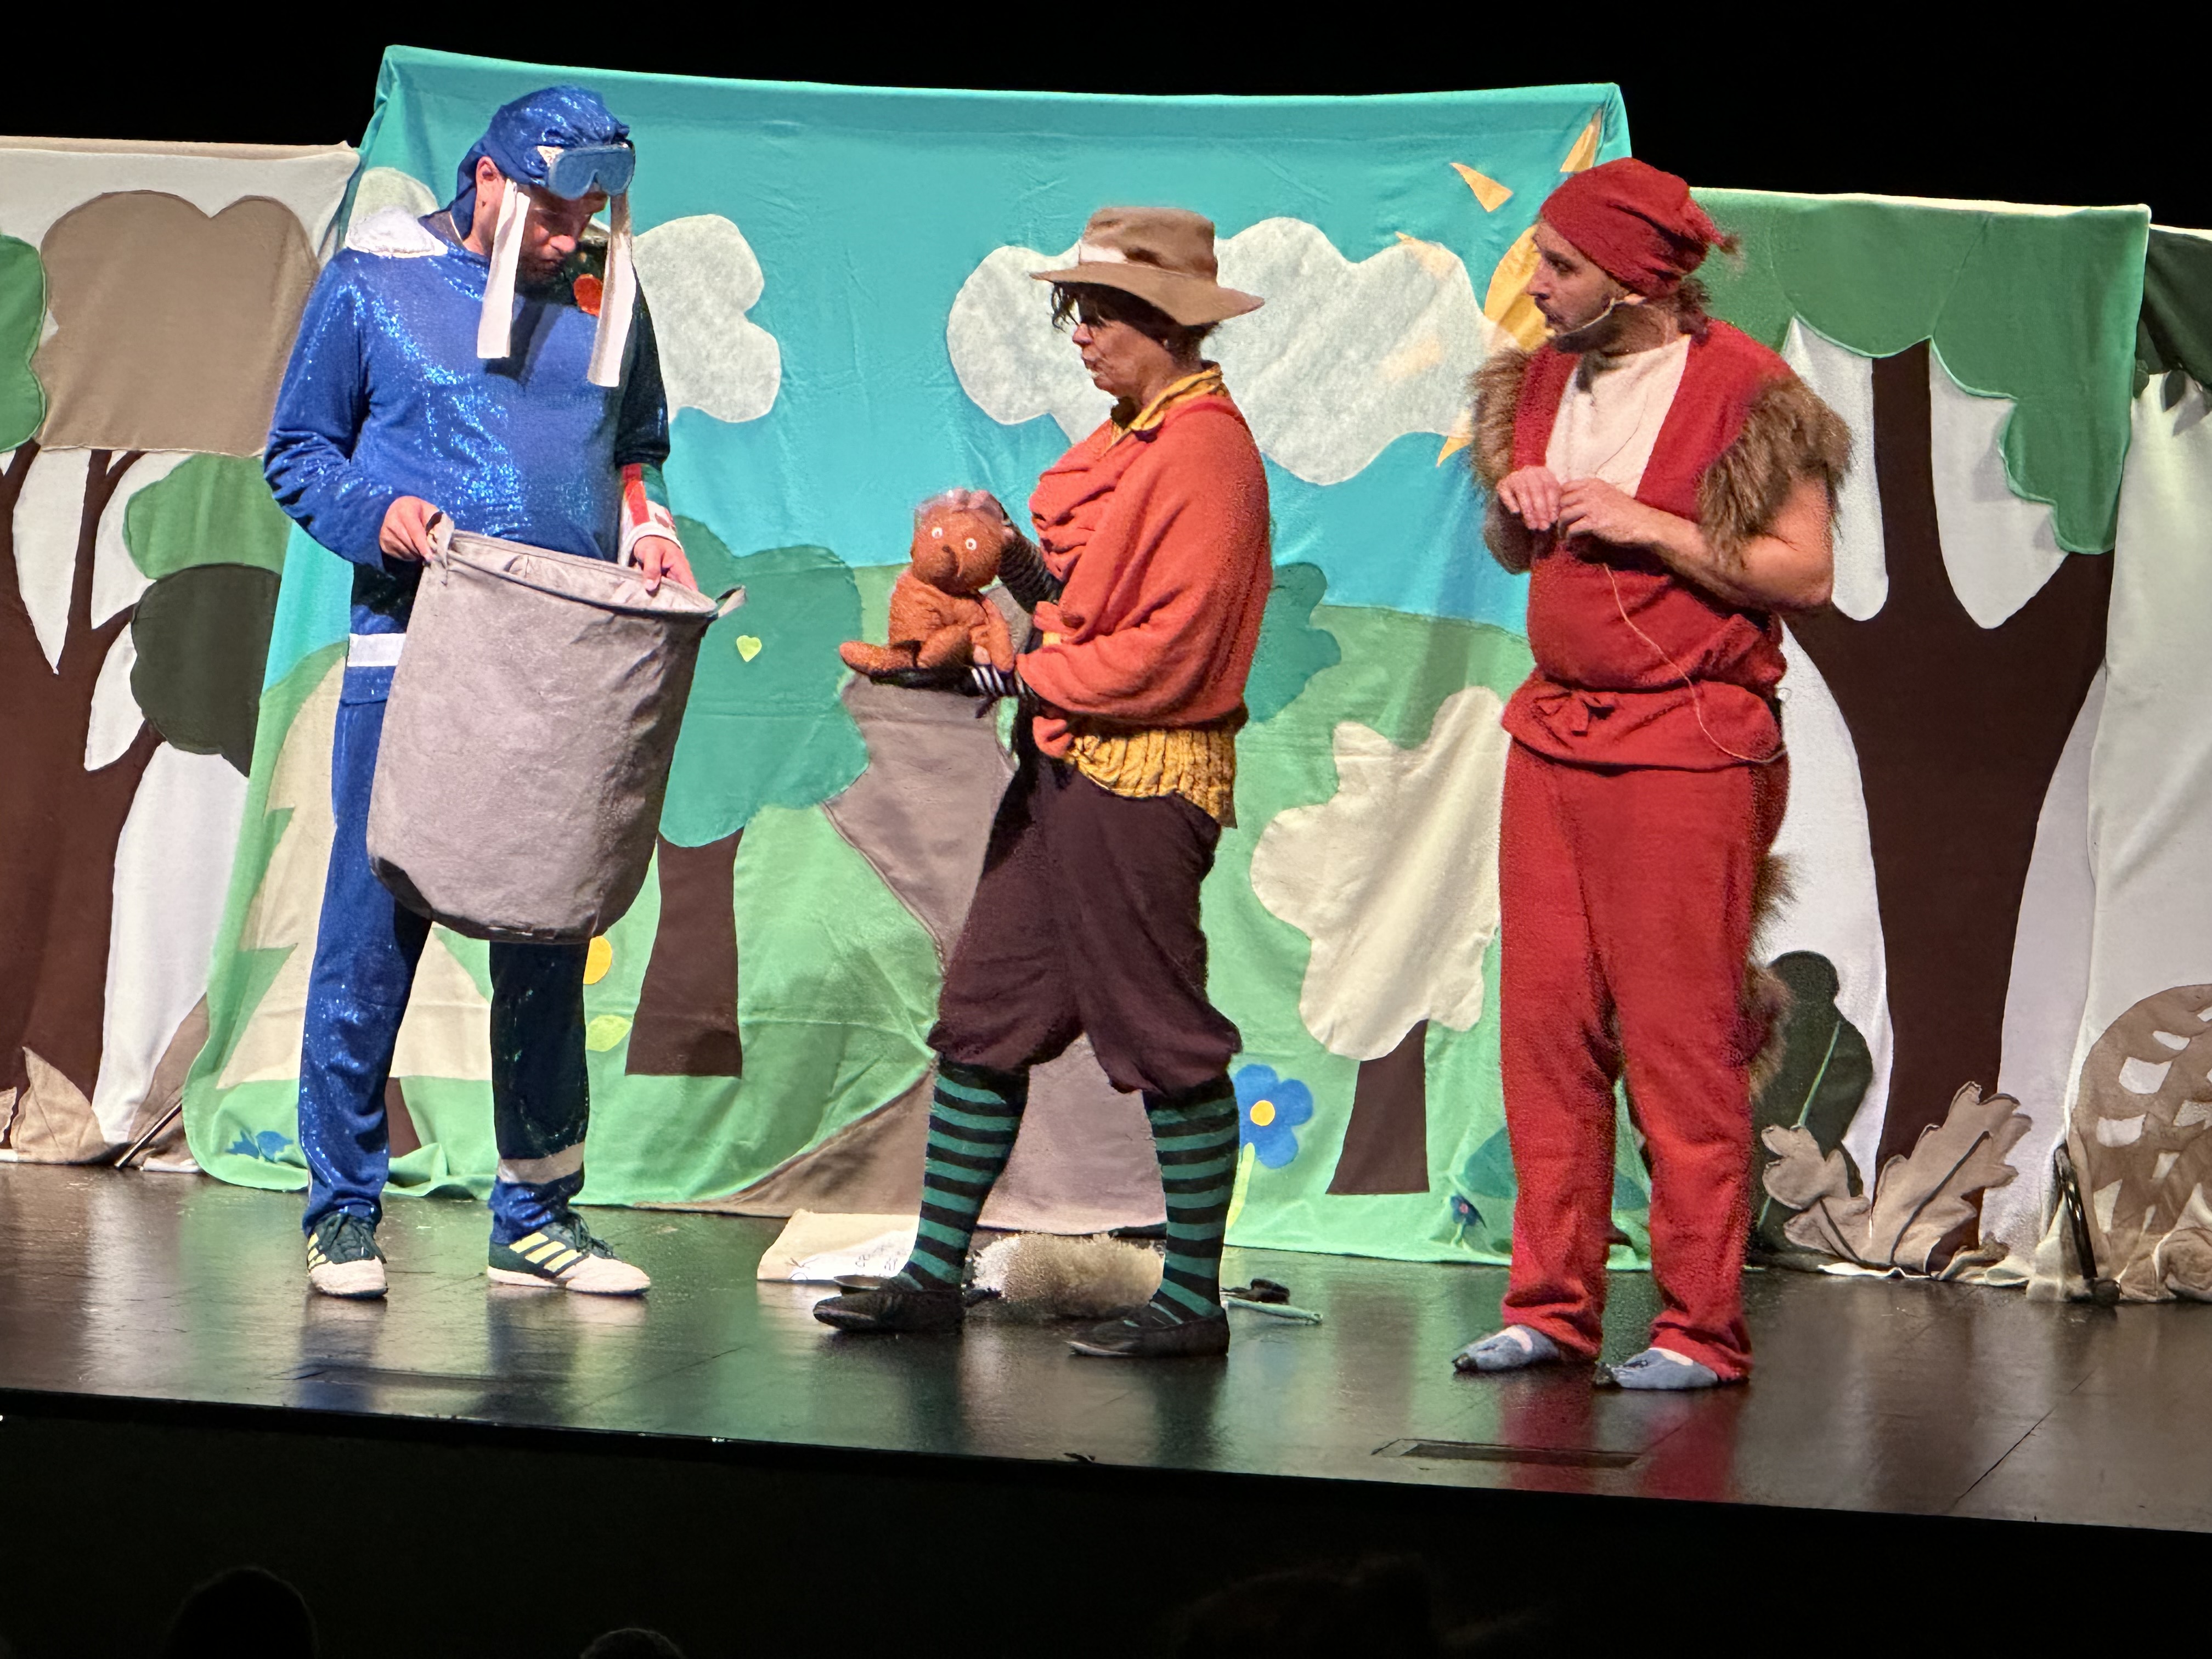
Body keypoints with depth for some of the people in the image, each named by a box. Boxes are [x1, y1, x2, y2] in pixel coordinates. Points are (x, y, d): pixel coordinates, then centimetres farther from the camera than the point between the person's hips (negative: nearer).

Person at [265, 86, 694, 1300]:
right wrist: (378, 509, -13)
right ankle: (344, 1211, 5)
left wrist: (647, 530, 2)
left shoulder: (608, 295, 11)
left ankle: (535, 1216, 14)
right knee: (373, 932, -4)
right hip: (410, 653, -3)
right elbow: (297, 451, 5)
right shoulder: (374, 281, 2)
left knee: (549, 940, 7)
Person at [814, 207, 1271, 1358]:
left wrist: (1006, 676, -15)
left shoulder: (1207, 452, -15)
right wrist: (1017, 561, 3)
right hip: (1062, 762, 10)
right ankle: (933, 1275, 13)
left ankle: (1192, 1299, 6)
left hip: (1141, 778, -10)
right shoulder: (1129, 438, 16)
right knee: (984, 1011, 8)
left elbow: (1165, 653, -20)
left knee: (1160, 1032, -3)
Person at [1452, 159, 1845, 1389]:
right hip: (1554, 734, 7)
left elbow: (1807, 572, -10)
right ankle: (1552, 1308, 12)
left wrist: (1654, 527, -17)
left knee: (1681, 1039, -6)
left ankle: (1703, 1328, 0)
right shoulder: (1541, 383, 13)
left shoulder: (1745, 390, -9)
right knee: (1545, 1025, 5)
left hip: (1690, 745, -7)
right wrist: (1517, 508, 2)